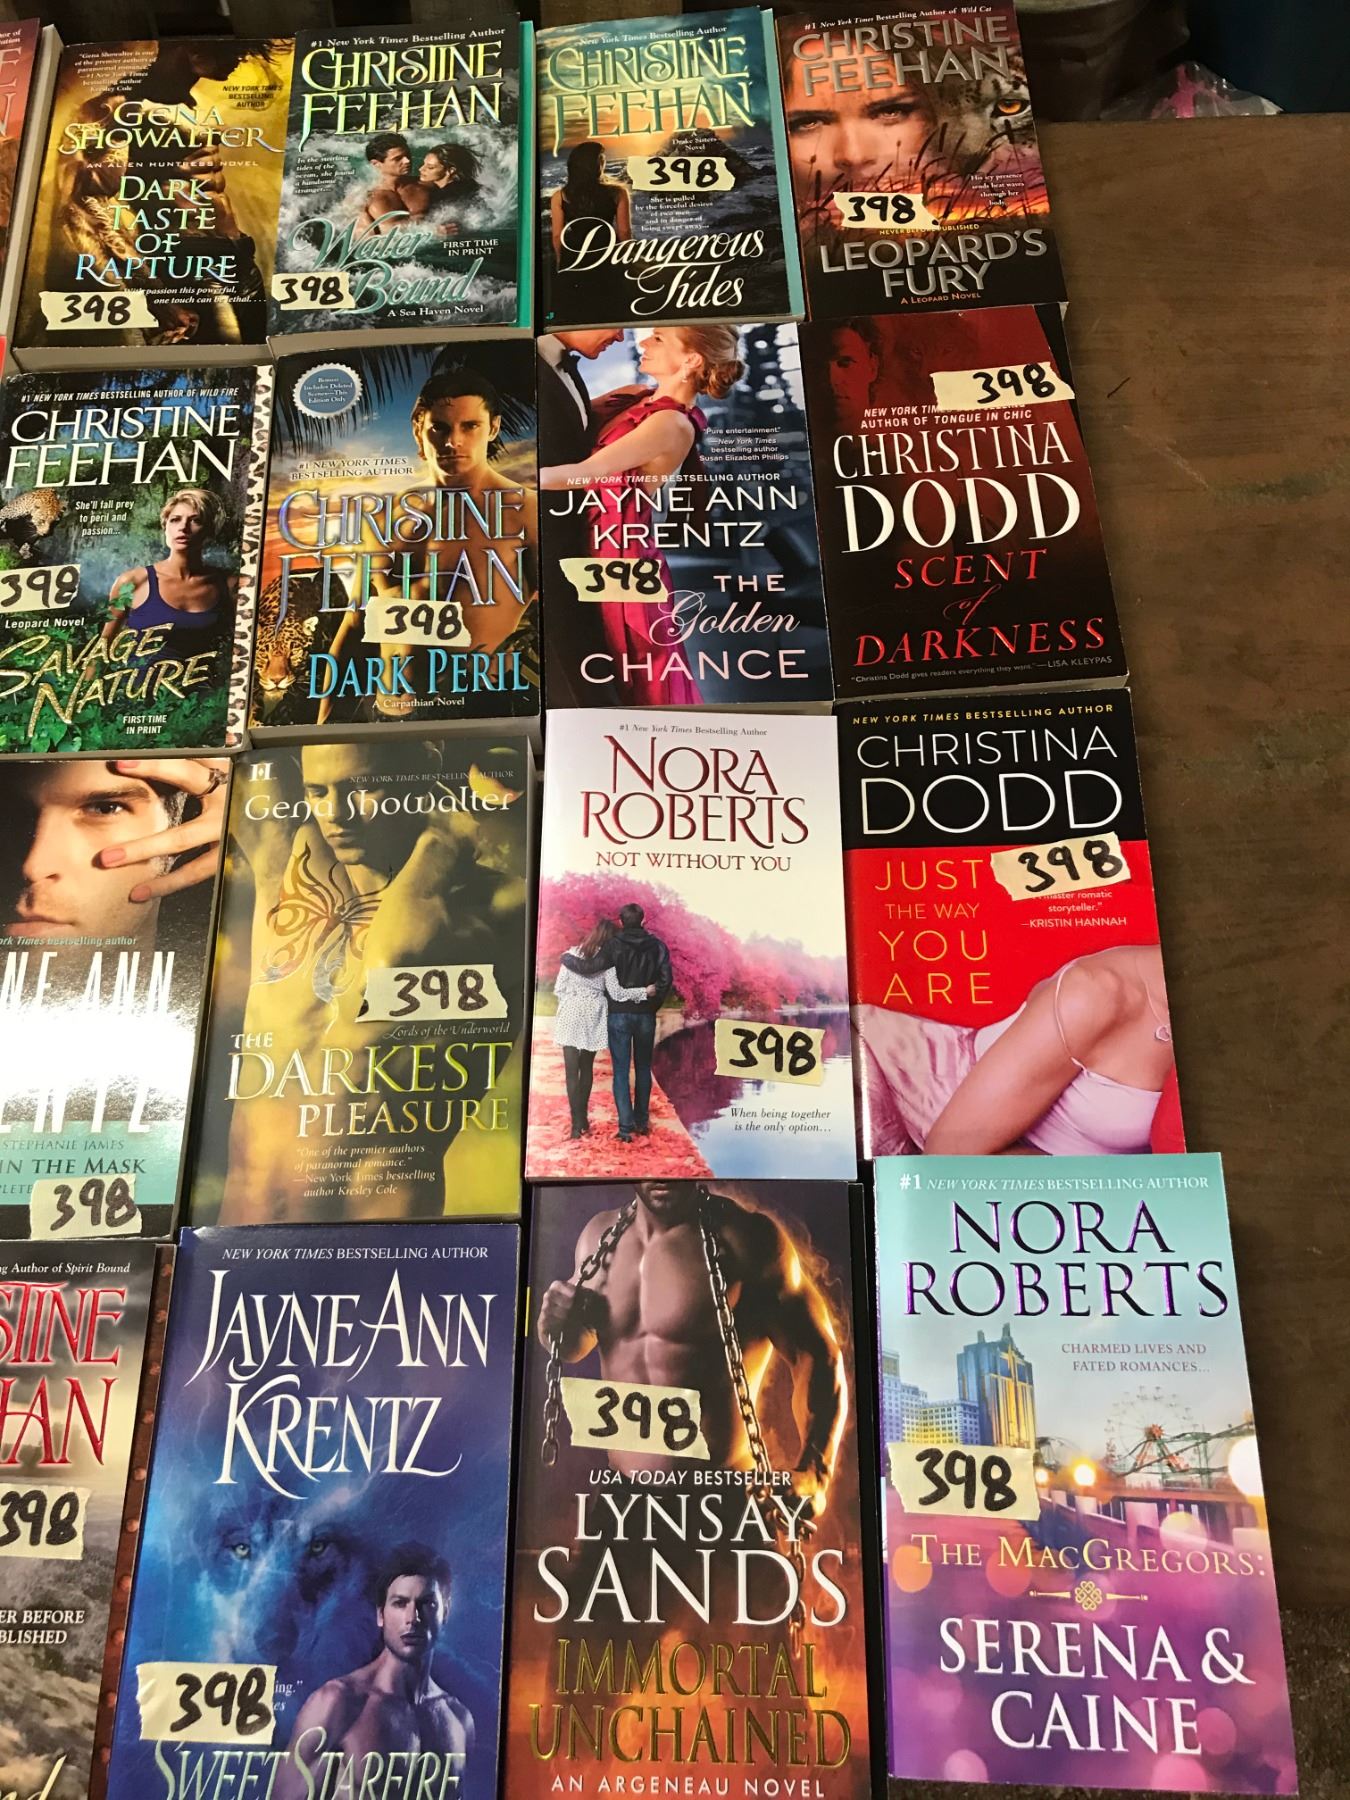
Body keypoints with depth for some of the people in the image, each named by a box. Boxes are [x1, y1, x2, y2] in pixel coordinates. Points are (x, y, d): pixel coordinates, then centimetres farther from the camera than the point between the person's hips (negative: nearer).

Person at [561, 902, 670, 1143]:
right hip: (646, 1015, 3)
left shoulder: (615, 945, -9)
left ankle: (625, 1127, -5)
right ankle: (642, 1122, 21)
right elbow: (665, 979, -5)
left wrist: (566, 958, -1)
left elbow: (590, 967, -18)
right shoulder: (657, 946, 0)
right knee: (643, 1069, 16)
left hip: (619, 1014, -2)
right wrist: (653, 1003, 7)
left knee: (621, 1071, 0)